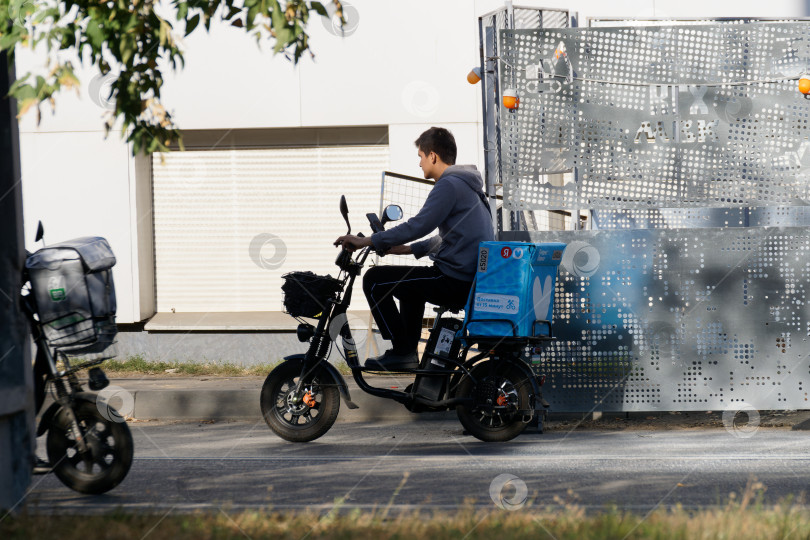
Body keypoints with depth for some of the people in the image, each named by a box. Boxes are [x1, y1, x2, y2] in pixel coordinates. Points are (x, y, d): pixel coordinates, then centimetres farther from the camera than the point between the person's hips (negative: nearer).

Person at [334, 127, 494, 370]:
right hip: (477, 281, 11)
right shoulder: (468, 184, 19)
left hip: (456, 281, -11)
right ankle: (409, 353, 34)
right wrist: (410, 249, 29)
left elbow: (418, 226, -21)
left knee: (375, 279, -4)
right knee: (410, 285, 36)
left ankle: (401, 352, -1)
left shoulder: (449, 185, -13)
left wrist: (367, 241, -14)